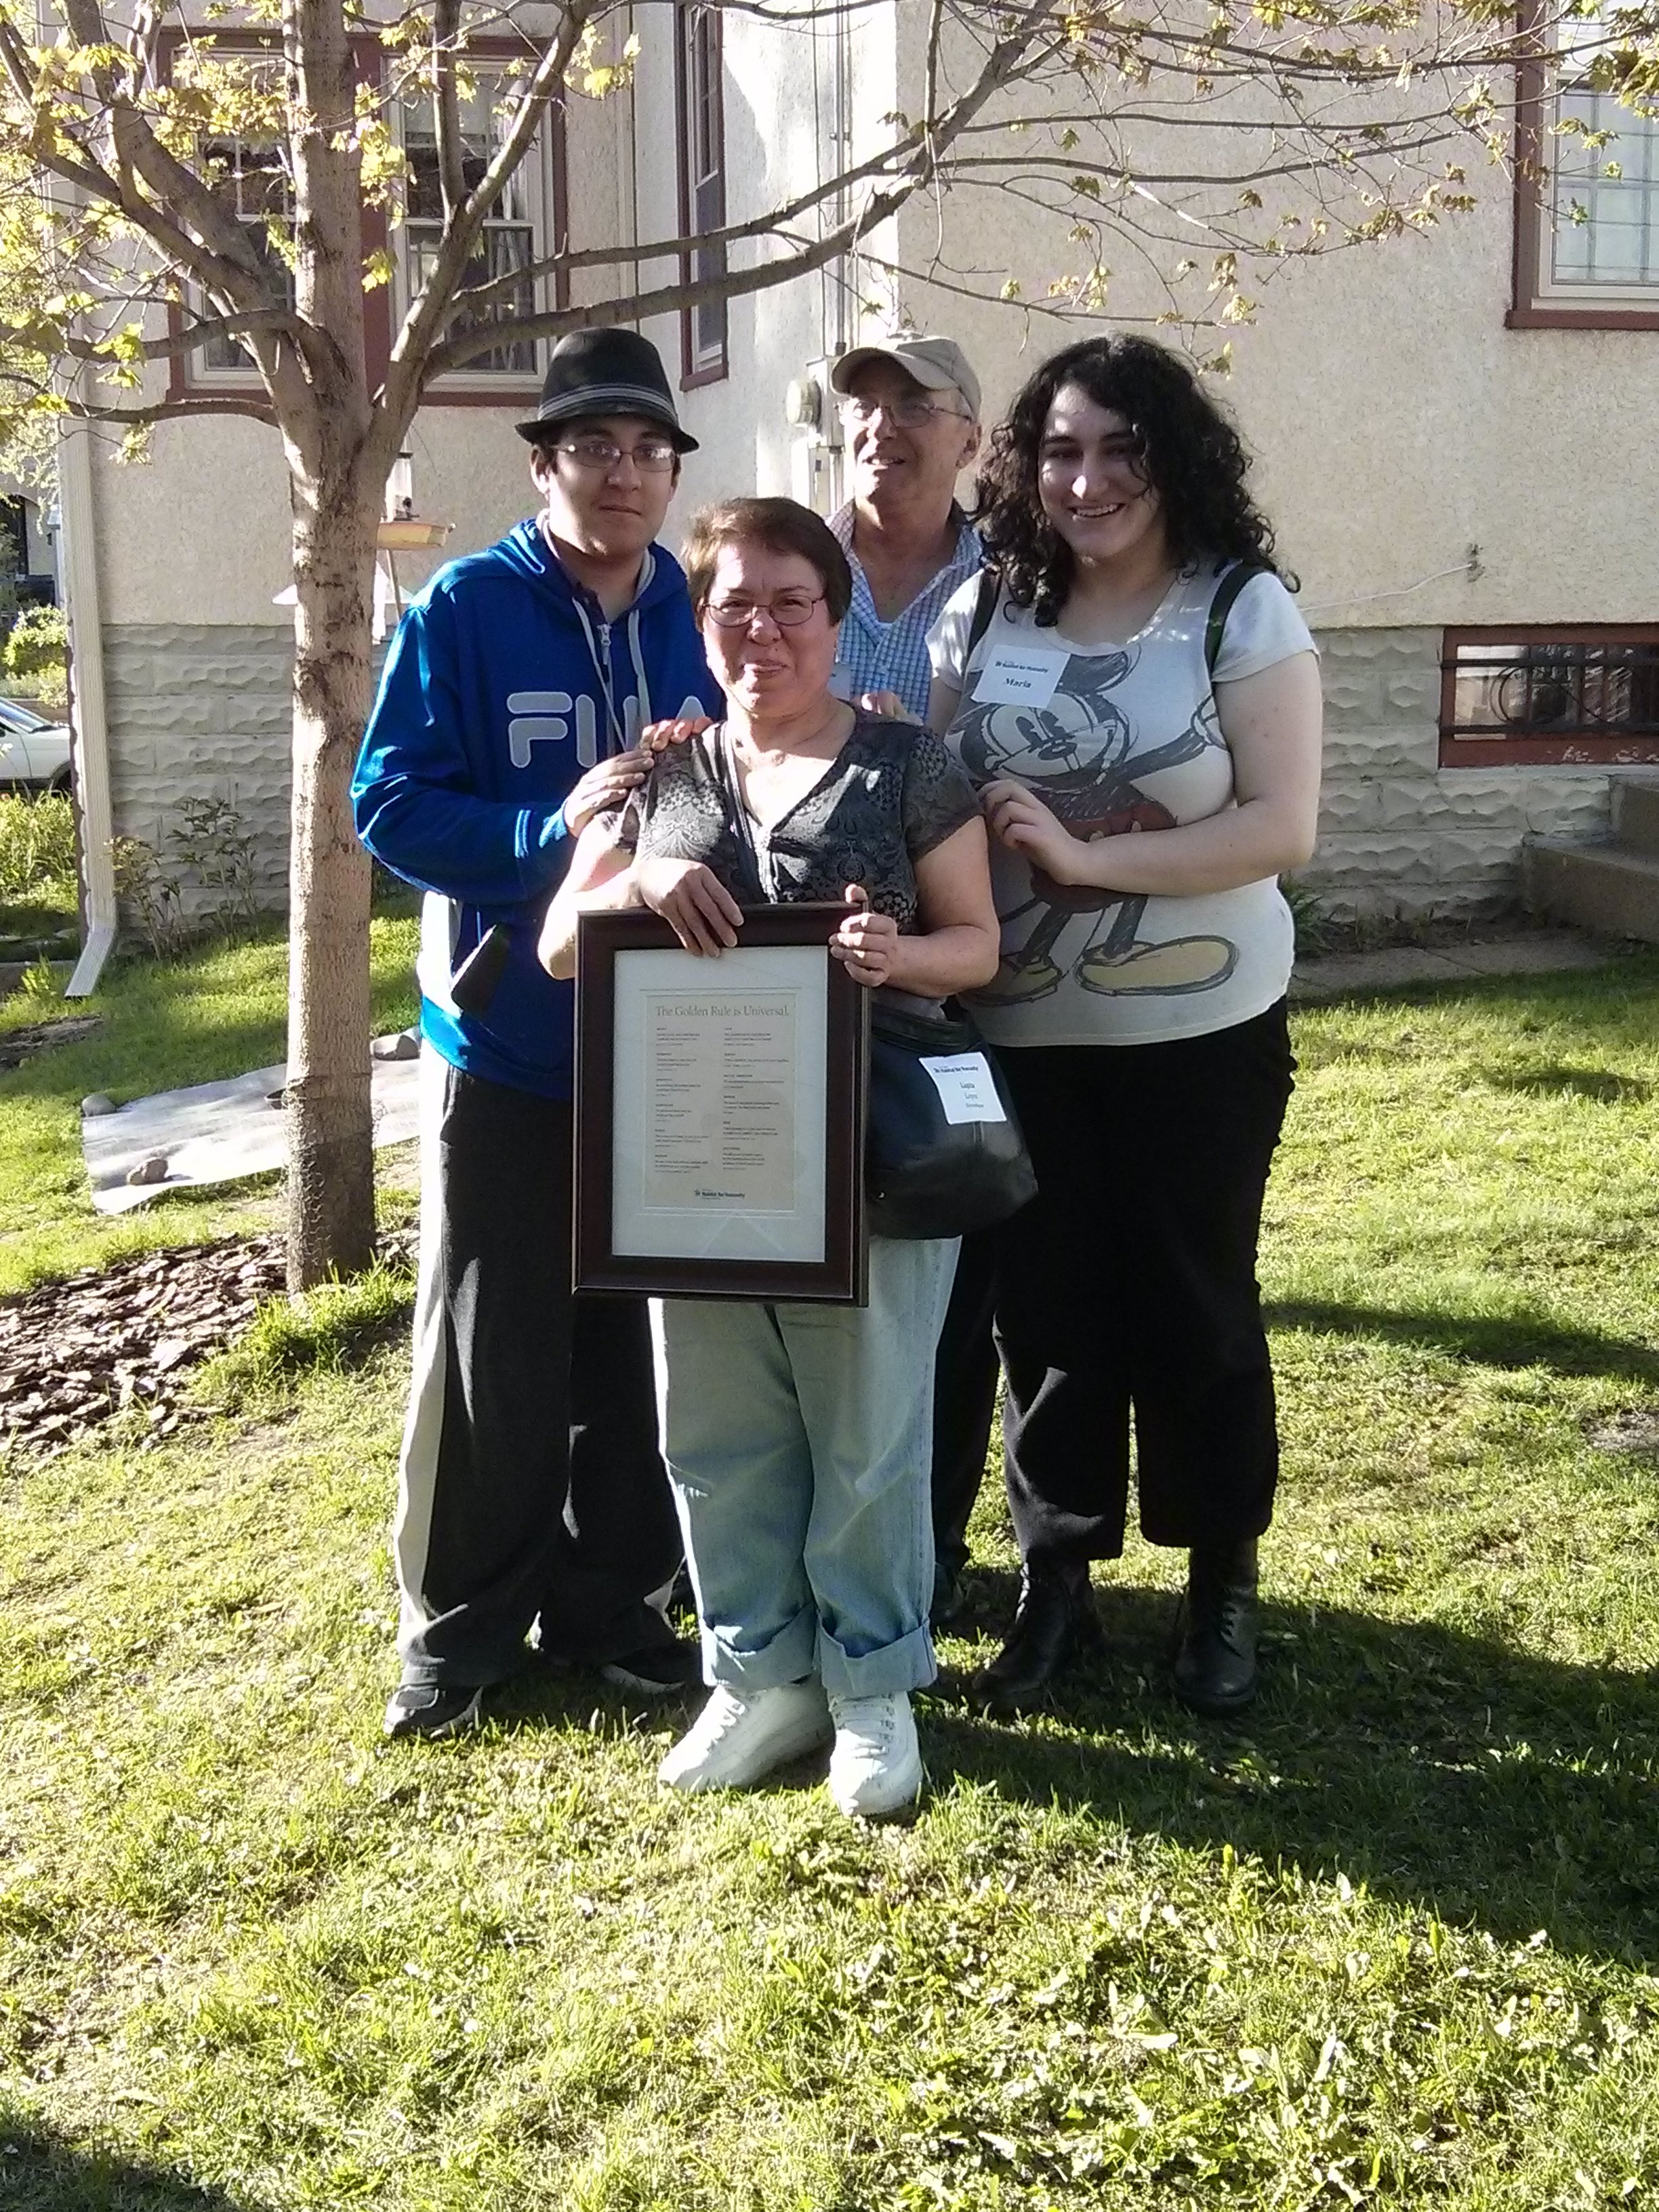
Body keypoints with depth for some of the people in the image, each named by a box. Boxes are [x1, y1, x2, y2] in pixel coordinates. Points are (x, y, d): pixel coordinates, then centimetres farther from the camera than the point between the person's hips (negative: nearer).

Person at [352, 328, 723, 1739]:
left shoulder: (700, 616, 4)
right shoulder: (463, 610, -6)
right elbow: (392, 804, -11)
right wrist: (553, 830, -25)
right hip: (510, 1041, -3)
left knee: (641, 1340, 12)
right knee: (491, 1351, 4)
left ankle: (608, 1596, 28)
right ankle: (462, 1624, 20)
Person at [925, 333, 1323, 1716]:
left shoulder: (1244, 610, -7)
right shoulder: (983, 613, 3)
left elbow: (1283, 828, -15)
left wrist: (1086, 855, -22)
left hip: (1200, 1033, -3)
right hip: (1021, 1033, 3)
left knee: (1195, 1309, 10)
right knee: (1047, 1310, 11)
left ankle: (1224, 1586, 29)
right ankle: (1054, 1581, 28)